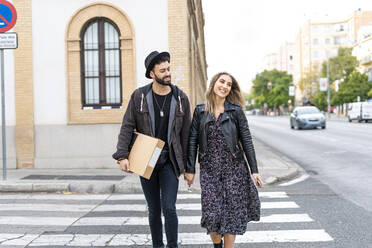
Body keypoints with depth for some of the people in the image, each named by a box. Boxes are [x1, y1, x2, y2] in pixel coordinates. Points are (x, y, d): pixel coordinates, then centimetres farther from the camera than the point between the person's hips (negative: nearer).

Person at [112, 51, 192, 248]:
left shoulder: (181, 98, 0)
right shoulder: (139, 96, -2)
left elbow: (186, 133, 3)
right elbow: (127, 127, -3)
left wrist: (186, 165, 2)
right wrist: (122, 156, -14)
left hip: (170, 162, -1)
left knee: (169, 209, -8)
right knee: (154, 210, 11)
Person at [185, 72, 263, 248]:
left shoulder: (236, 110, 1)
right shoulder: (200, 111, 4)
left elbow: (246, 141, 1)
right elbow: (193, 141, 5)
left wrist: (254, 170, -1)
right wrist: (190, 169, 1)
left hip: (234, 169, 0)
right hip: (209, 169, 0)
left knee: (232, 213, 3)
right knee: (212, 213, -3)